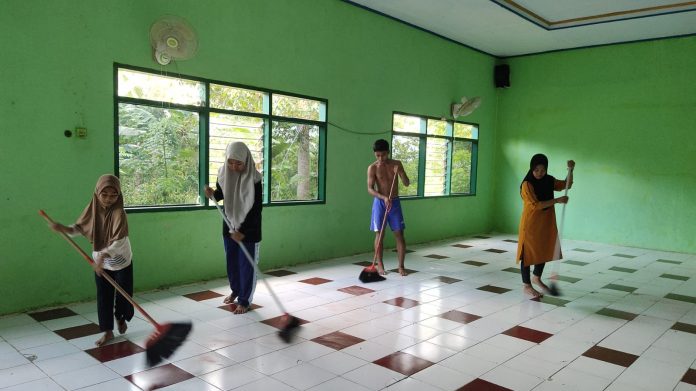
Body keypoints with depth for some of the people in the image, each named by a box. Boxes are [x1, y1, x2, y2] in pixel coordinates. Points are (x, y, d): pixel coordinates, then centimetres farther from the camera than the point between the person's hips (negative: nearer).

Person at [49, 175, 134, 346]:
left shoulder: (119, 213, -25)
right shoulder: (93, 209, -9)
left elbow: (119, 241, -32)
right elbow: (80, 228, 4)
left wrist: (103, 255, -45)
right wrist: (64, 228, -16)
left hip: (122, 262, -4)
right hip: (100, 262, 4)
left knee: (124, 294, 10)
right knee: (103, 297, 7)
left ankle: (121, 318, 40)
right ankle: (108, 331, 20)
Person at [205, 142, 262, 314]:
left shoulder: (253, 179, -21)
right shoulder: (224, 173, -6)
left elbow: (256, 209, -20)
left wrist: (243, 230, -23)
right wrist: (213, 194, -11)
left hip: (248, 229, -5)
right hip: (229, 225, 5)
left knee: (246, 265, 3)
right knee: (231, 261, 17)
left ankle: (244, 300, 16)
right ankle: (235, 291, 39)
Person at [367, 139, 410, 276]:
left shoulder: (397, 164, 0)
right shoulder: (372, 168, -6)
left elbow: (407, 183, -1)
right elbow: (370, 189, -13)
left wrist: (400, 172, -21)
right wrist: (384, 197, -28)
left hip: (395, 202, 2)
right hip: (380, 202, -2)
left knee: (399, 234, -1)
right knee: (379, 234, 1)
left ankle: (401, 266, 7)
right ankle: (380, 265, 13)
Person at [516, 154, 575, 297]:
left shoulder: (549, 181, 2)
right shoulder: (527, 184, -19)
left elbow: (567, 185, 12)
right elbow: (535, 205, -25)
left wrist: (570, 170, -4)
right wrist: (557, 200, -27)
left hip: (547, 222, 7)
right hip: (531, 223, -7)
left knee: (544, 251, 18)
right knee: (529, 252, 2)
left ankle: (536, 278, 39)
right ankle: (526, 285, 14)